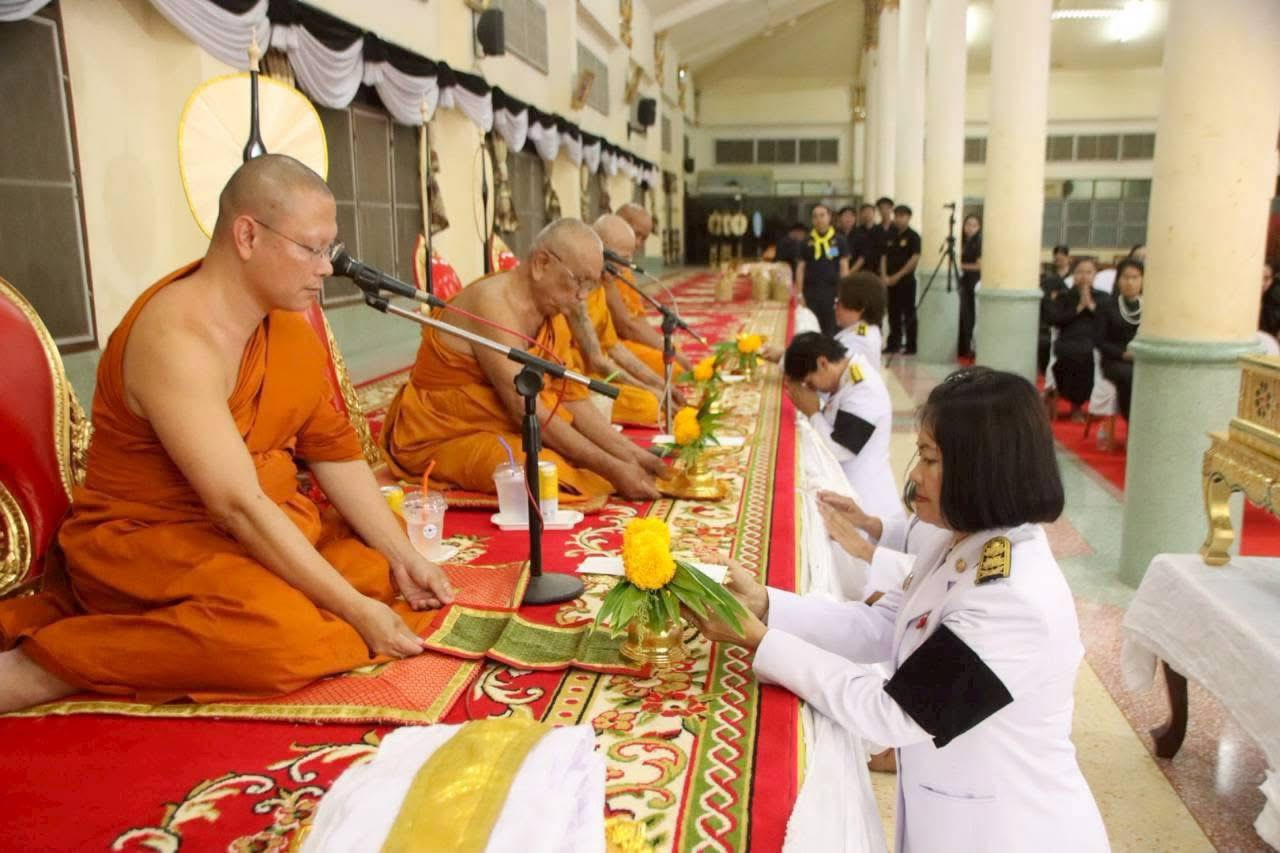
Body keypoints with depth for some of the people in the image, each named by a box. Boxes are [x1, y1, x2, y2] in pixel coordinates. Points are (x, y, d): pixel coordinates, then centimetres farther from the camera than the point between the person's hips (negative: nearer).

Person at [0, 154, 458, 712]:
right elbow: (238, 505, -30)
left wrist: (401, 556, -7)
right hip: (149, 540, -9)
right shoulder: (177, 337, -26)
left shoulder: (288, 312, 0)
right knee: (283, 633, -33)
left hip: (260, 523, 9)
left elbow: (332, 449, 2)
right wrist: (357, 610, -27)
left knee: (384, 572, -7)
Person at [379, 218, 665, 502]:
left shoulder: (553, 314, 3)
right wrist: (609, 468, -27)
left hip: (505, 429, 8)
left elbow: (574, 401, 2)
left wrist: (629, 454, -9)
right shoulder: (492, 303, -24)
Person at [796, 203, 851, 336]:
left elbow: (844, 267, 2)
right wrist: (799, 294, -2)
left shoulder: (838, 240, 2)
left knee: (831, 330, 6)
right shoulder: (806, 241, 4)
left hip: (833, 290, -1)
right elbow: (800, 267, 4)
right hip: (811, 291, 1)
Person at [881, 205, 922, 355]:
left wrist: (898, 276, -14)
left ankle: (911, 346, 2)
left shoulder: (913, 236, -4)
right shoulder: (891, 236, 13)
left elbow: (915, 258, -13)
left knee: (909, 314, -2)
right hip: (890, 281, 6)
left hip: (906, 280, -6)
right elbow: (884, 256, 12)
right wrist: (884, 276, -3)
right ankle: (893, 344, 17)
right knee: (893, 314, 9)